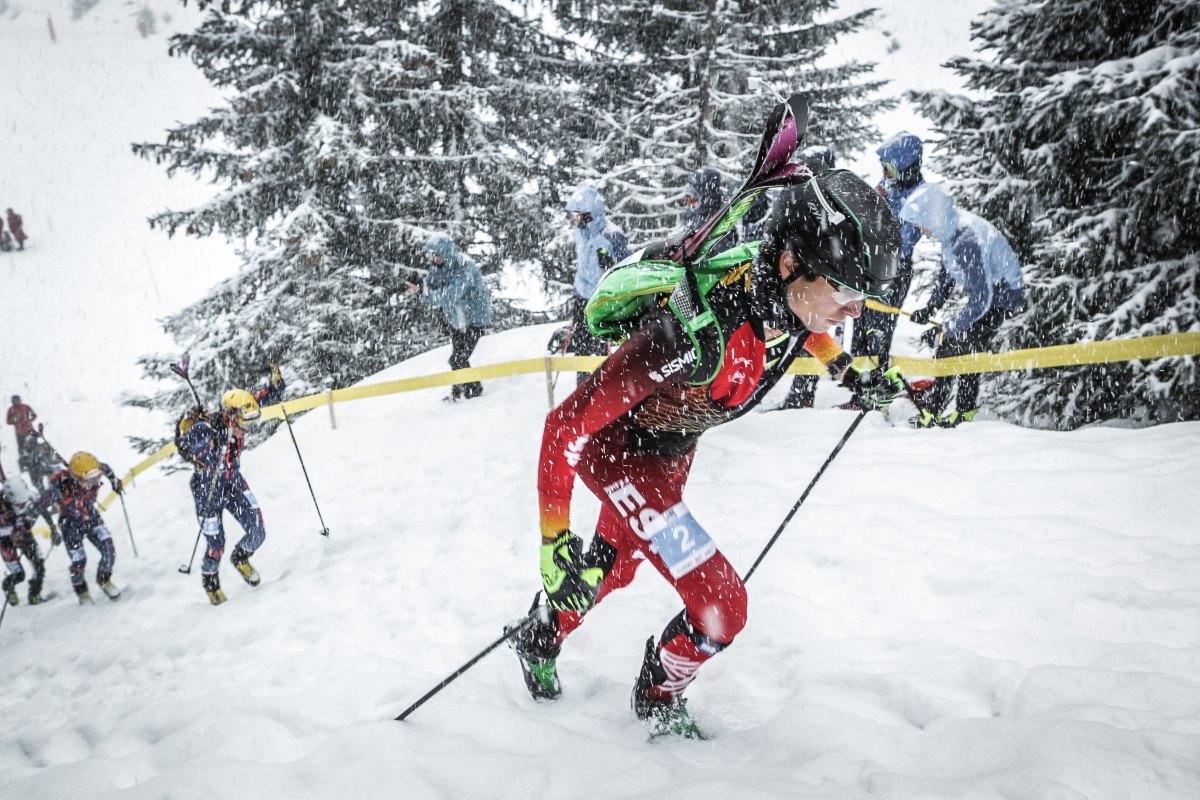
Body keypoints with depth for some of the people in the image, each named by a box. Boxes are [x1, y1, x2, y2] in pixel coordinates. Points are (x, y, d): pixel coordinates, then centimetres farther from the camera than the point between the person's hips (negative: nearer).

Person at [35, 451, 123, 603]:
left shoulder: (94, 472, -27)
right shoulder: (60, 488, -38)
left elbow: (106, 469, -2)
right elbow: (38, 506, -26)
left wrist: (115, 481, 16)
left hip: (92, 518, 3)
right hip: (71, 525, -3)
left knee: (109, 552, -7)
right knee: (78, 562, -1)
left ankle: (104, 579, 24)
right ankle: (81, 591, 32)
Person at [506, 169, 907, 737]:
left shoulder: (789, 293, -22)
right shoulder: (692, 334, -43)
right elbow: (565, 426, -34)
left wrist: (848, 373, 10)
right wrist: (555, 540, -33)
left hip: (674, 445, 7)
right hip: (615, 449, -7)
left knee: (614, 568, 28)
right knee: (722, 607, -11)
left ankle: (540, 637, 58)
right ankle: (658, 697, 21)